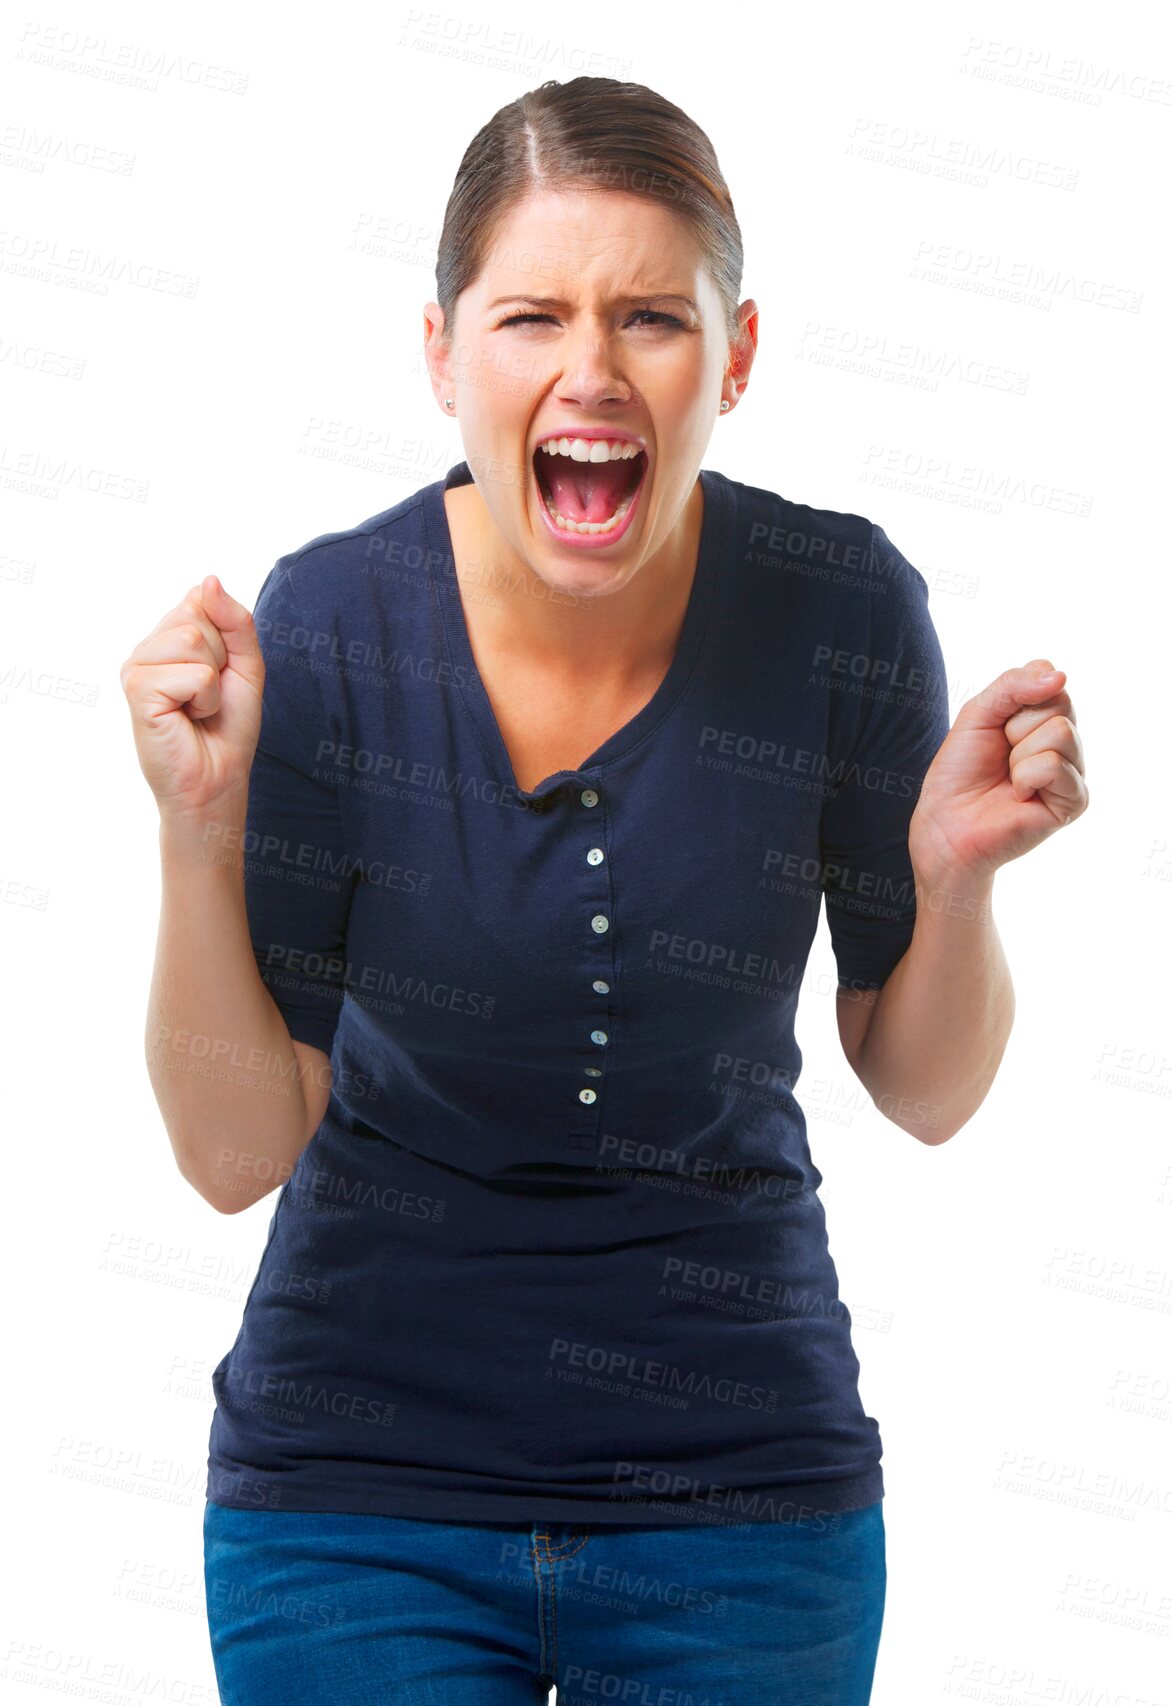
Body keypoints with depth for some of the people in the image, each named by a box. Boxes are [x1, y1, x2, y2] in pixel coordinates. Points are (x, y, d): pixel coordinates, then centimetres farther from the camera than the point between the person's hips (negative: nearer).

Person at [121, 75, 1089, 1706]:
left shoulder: (844, 611, -12)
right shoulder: (330, 627, -15)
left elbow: (926, 1095, -1)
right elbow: (235, 1153, -11)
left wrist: (957, 876, -19)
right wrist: (199, 830, -24)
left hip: (743, 1479, 1)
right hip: (366, 1485, -1)